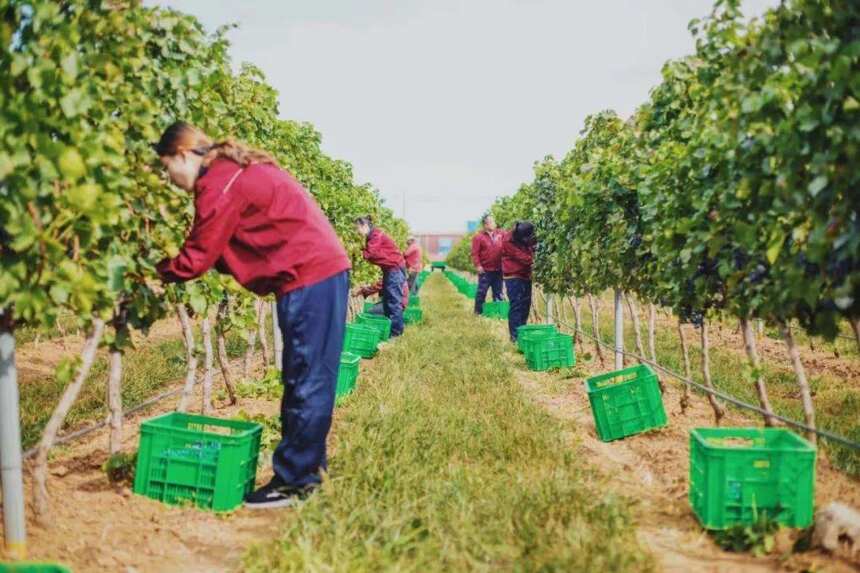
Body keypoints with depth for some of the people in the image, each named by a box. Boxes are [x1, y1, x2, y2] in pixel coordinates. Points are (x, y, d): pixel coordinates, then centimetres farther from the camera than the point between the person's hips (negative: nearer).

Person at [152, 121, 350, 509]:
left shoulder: (218, 186, -12)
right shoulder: (238, 170, 19)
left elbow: (197, 259, -8)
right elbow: (221, 251, 20)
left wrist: (157, 273, 9)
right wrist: (167, 270, 12)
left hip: (308, 278, -10)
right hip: (327, 268, 10)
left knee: (306, 382, -3)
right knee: (311, 378, 15)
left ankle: (293, 482, 4)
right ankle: (308, 463, 25)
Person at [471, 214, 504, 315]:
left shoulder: (500, 234, 5)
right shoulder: (479, 236, -6)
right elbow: (475, 253, -9)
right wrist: (477, 265, -15)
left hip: (498, 269, 4)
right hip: (485, 270, -4)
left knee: (498, 292, 11)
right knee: (482, 291, -2)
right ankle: (478, 311, 7)